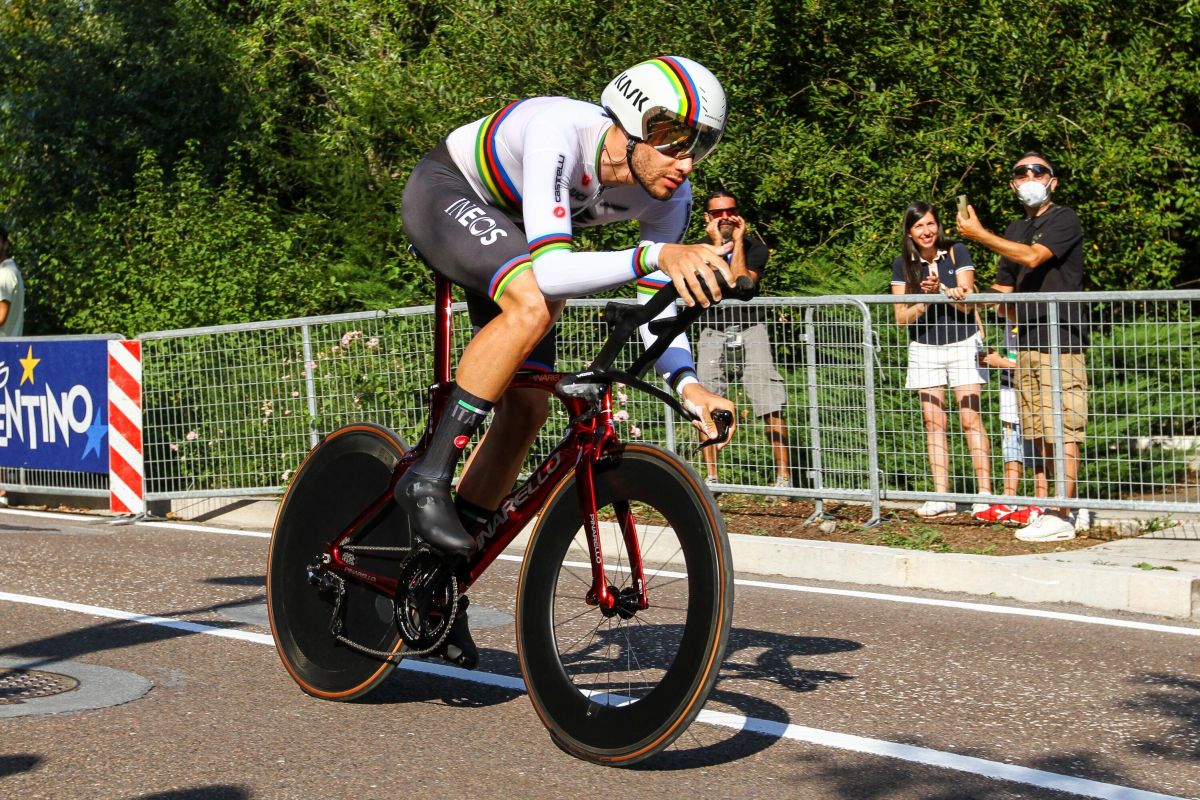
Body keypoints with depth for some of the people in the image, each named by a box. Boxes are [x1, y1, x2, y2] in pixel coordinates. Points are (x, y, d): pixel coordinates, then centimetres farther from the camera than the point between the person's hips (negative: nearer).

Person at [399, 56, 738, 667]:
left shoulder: (668, 197, -21)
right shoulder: (559, 135, -40)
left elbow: (654, 306, -16)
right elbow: (550, 271, -50)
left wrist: (685, 382, -35)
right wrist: (656, 256, -64)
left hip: (511, 231, 7)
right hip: (445, 193, -7)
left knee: (529, 406, -2)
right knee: (531, 306, -36)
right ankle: (427, 478, -25)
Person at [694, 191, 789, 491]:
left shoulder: (754, 246, 4)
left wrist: (738, 241, -8)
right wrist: (718, 244, -10)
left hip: (750, 328, -1)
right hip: (713, 331, 1)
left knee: (771, 406, -11)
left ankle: (783, 475, -8)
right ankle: (711, 477, 7)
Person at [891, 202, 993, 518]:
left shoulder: (956, 254, -3)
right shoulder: (903, 264, 2)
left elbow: (966, 303, -9)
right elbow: (902, 317, -1)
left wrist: (941, 288, -26)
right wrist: (925, 298, -17)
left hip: (962, 344, -2)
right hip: (924, 348, 2)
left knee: (970, 419, -7)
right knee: (934, 421, 0)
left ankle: (985, 494, -7)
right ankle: (941, 497, 0)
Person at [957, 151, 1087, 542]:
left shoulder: (1064, 219, -3)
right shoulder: (1015, 230, 20)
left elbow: (1033, 257, -19)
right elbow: (1003, 291, 22)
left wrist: (980, 234, -13)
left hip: (1061, 340, -7)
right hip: (1027, 342, 7)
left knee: (1064, 432, -9)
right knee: (1037, 433, 8)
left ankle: (1060, 517, -9)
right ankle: (1041, 511, 12)